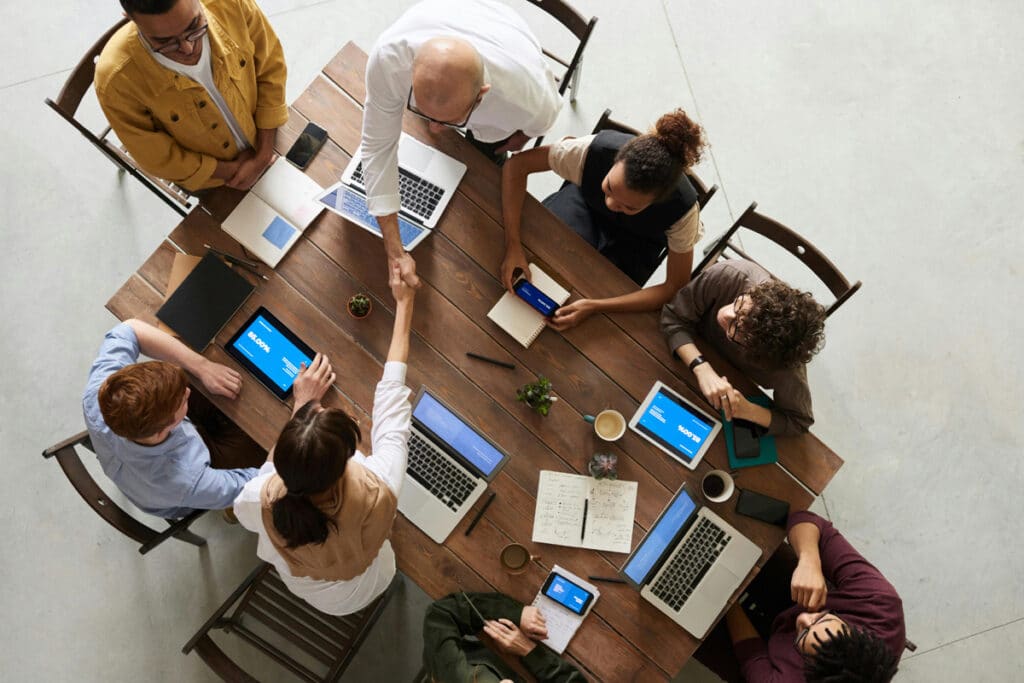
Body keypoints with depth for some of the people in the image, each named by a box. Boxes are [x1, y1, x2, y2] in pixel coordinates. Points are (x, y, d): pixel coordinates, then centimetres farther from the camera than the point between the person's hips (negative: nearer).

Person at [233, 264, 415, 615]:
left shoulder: (262, 501, -41)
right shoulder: (377, 492, -45)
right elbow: (391, 398, -29)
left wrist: (302, 405, -12)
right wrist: (403, 304, -17)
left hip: (298, 586, 0)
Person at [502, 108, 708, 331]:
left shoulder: (682, 207, -39)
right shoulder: (595, 149, -39)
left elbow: (676, 287, -29)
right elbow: (517, 165, -29)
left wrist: (595, 307, -39)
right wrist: (513, 246, -39)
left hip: (635, 242, -1)